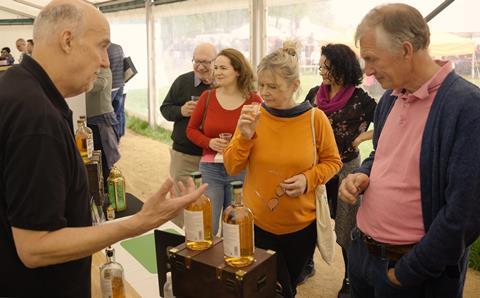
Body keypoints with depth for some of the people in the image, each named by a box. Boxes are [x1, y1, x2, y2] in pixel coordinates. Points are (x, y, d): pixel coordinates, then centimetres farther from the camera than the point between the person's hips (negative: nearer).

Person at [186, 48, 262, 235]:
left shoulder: (253, 100, -5)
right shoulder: (207, 97, 1)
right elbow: (191, 129, 9)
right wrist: (209, 142, -9)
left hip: (241, 170, -1)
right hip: (210, 168, 1)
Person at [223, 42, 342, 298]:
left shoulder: (315, 118, -12)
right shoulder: (252, 116, -9)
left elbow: (332, 161, -1)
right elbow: (232, 168, -8)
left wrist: (308, 179, -19)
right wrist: (245, 135, -24)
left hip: (301, 224, 1)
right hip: (258, 222, 0)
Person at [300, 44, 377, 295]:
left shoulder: (359, 100, -13)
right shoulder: (314, 94, 0)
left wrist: (362, 137, -14)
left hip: (345, 169, -4)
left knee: (346, 226, 8)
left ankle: (350, 278, 26)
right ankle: (307, 263, 38)